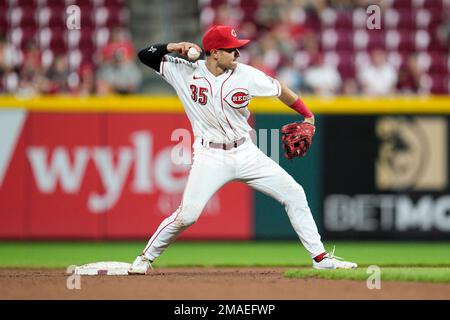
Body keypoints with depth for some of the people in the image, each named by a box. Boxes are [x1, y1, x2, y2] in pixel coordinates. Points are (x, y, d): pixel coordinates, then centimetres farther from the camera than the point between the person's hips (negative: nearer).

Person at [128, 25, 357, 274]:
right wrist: (172, 47, -21)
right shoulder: (185, 72, -9)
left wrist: (307, 115, 10)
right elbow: (145, 56, -4)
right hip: (210, 158, -2)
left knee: (294, 194, -3)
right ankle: (146, 258, 7)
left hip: (246, 154, 2)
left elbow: (279, 90, 7)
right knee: (187, 215, -15)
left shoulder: (247, 76, -8)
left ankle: (320, 257, 8)